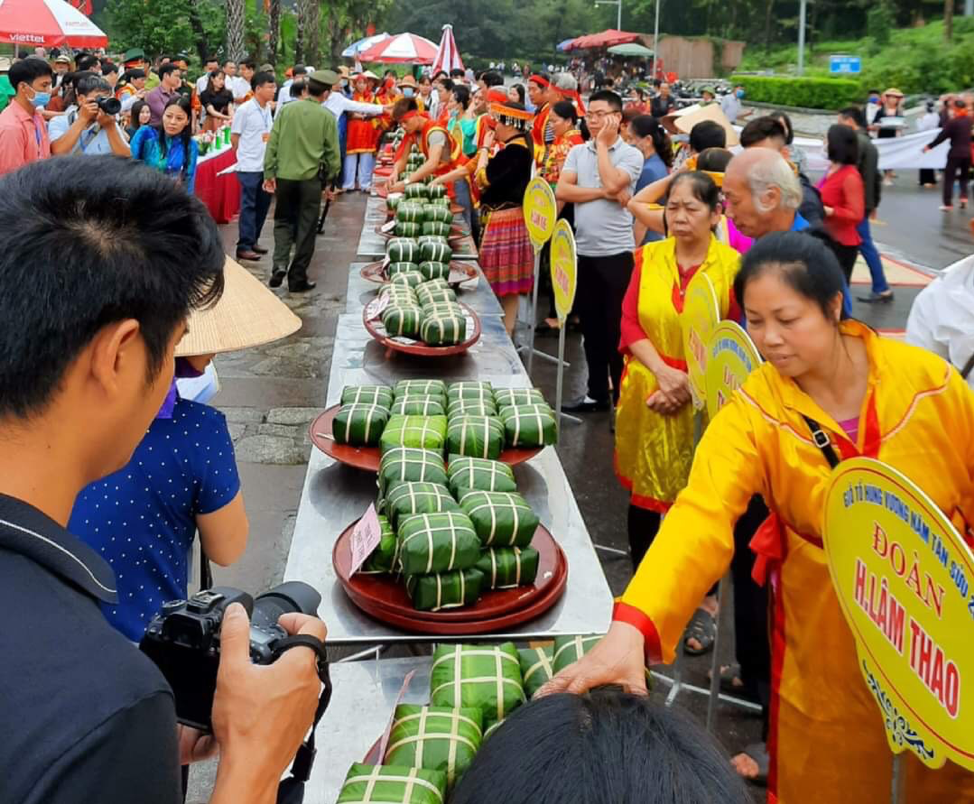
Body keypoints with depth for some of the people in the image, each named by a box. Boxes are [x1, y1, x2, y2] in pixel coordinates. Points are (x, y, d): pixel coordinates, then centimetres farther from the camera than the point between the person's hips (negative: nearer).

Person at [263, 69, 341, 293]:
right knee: (306, 228, 8)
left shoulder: (286, 110, 0)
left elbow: (272, 143, 0)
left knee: (283, 221, 18)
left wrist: (269, 173, 6)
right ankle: (298, 278, 12)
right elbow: (332, 152, -2)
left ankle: (280, 264, -2)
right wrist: (331, 178, 11)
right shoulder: (327, 117, -6)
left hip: (284, 176, 2)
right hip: (311, 178, -2)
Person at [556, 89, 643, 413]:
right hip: (584, 252, 5)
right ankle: (597, 393, 25)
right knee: (591, 327, 13)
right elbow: (562, 191, -4)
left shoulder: (631, 155, -5)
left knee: (618, 329, 0)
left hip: (616, 254, -5)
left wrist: (603, 144, -10)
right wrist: (603, 193, -12)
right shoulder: (577, 152, 8)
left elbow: (612, 183, -22)